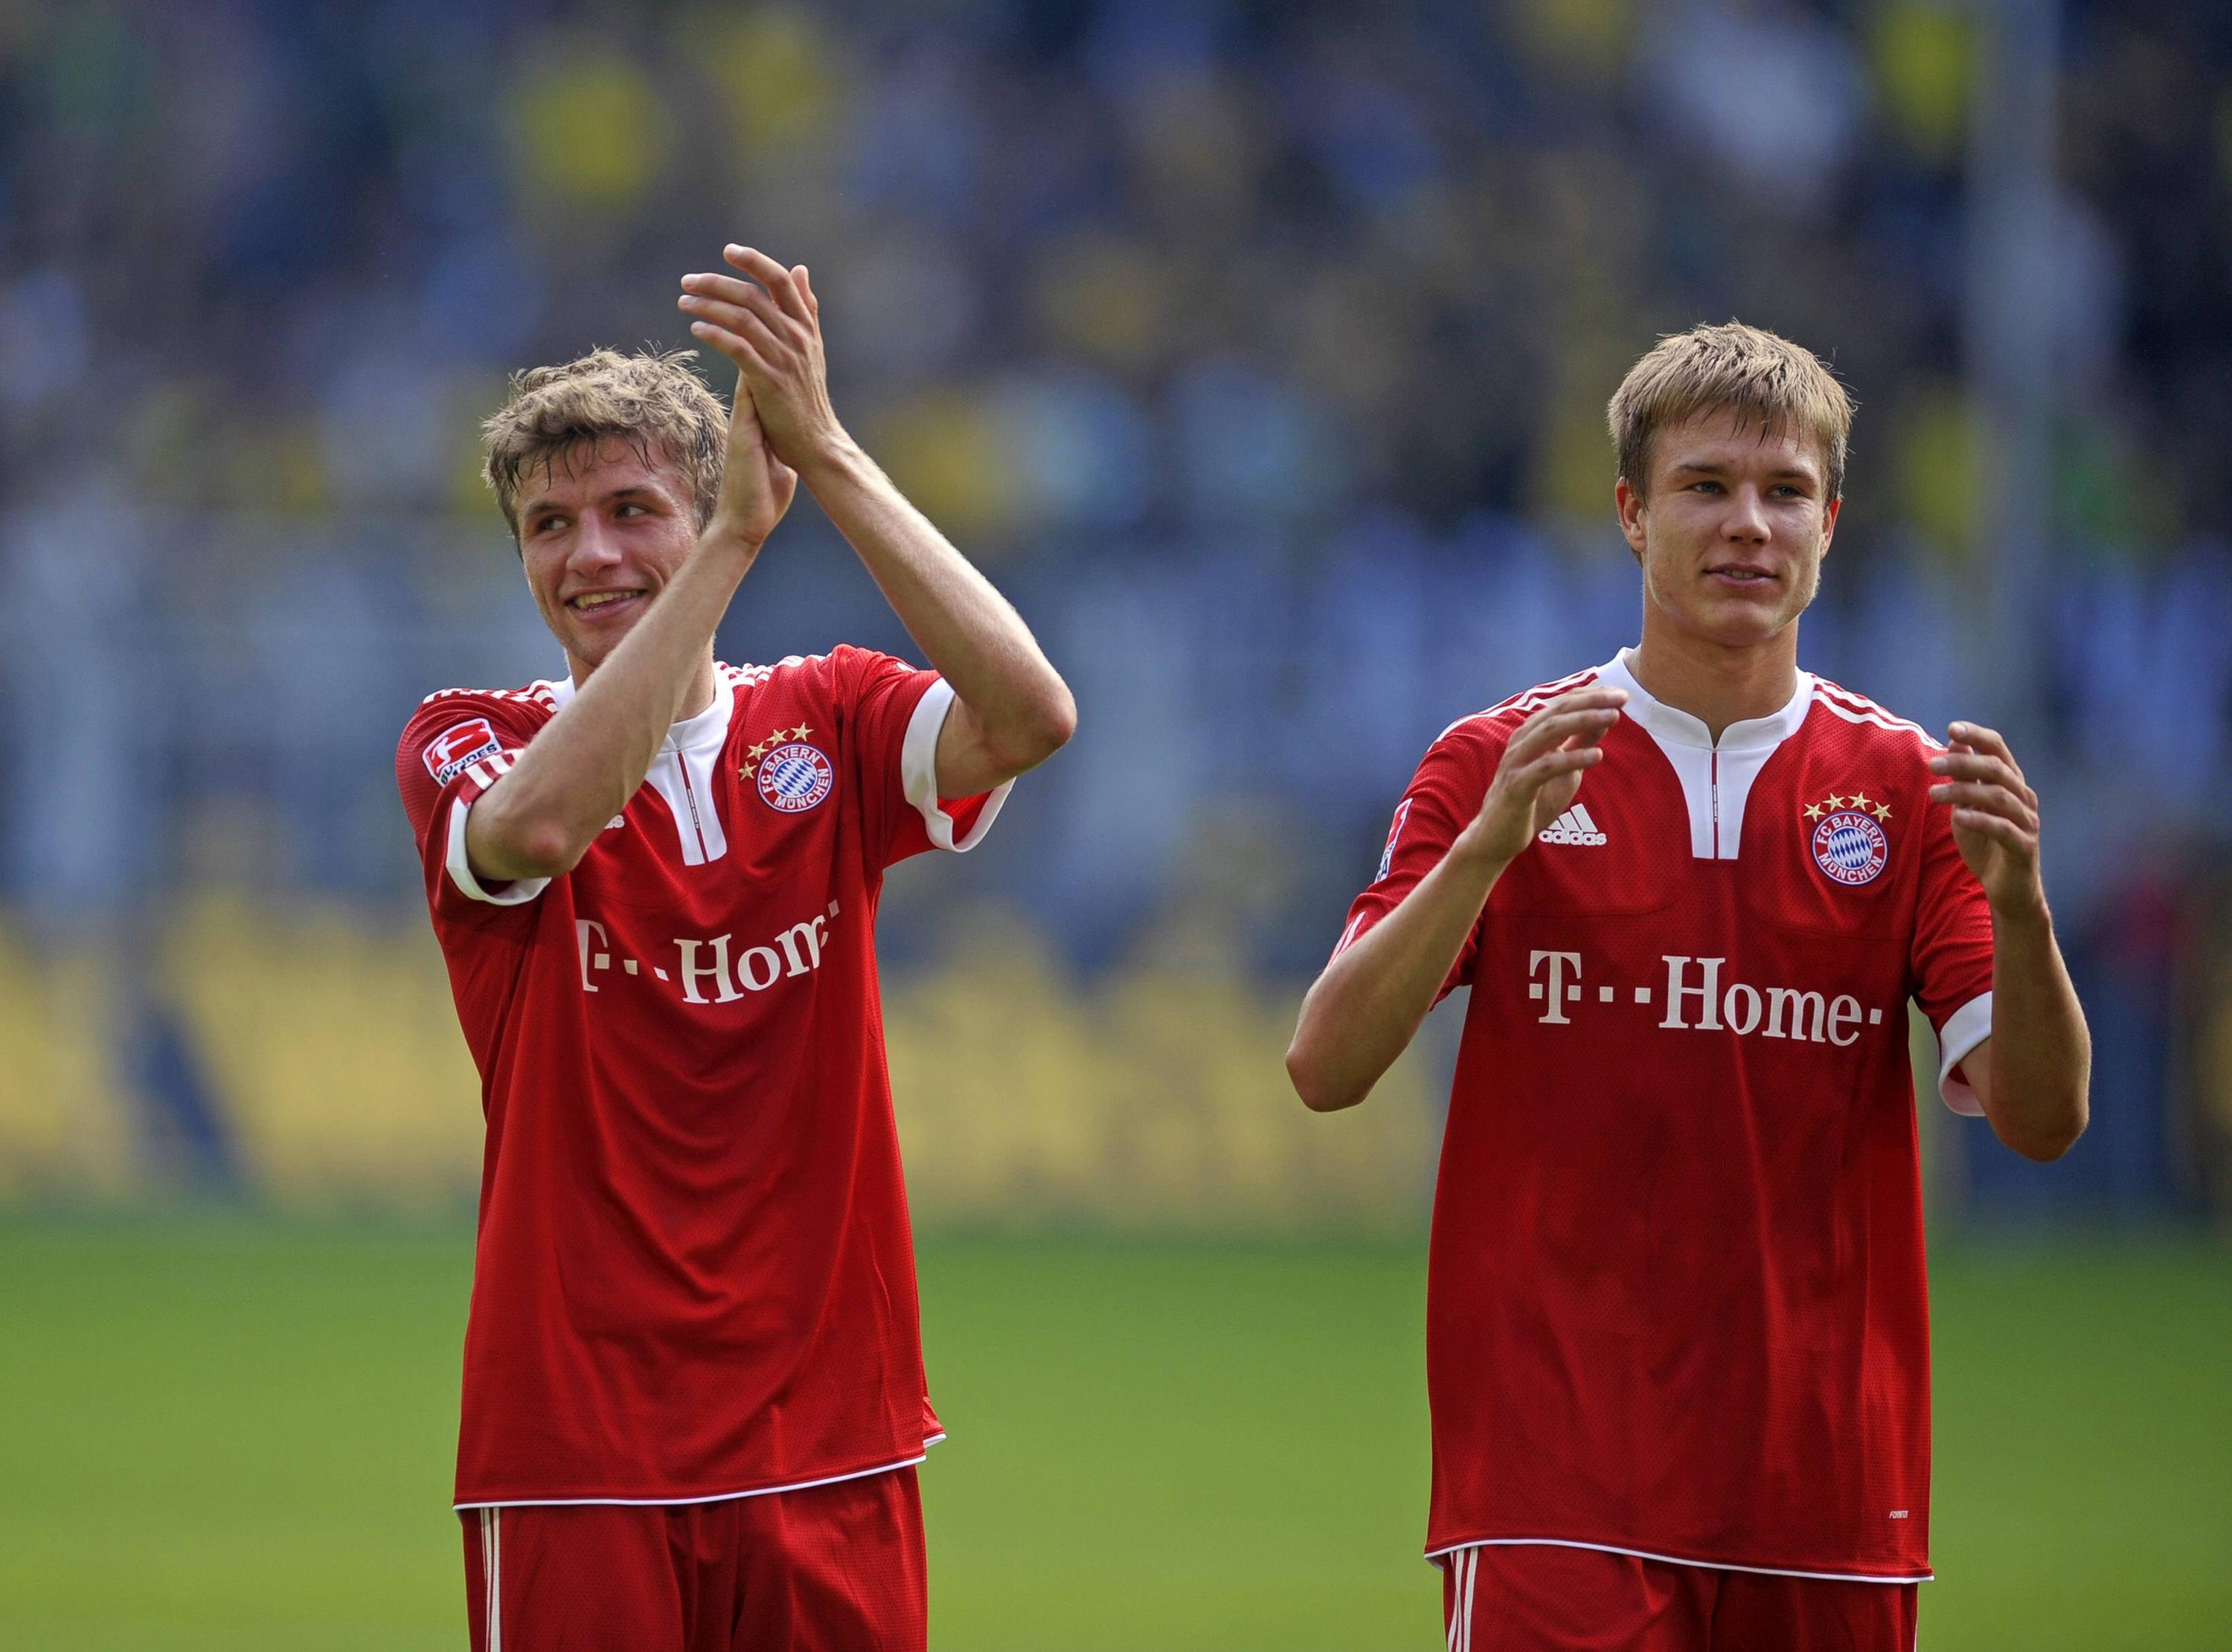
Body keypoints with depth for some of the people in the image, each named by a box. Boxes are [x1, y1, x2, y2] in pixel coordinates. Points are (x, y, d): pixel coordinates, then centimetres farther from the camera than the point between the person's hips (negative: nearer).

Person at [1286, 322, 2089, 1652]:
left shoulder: (1906, 788, 7)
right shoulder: (1497, 767, 4)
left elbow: (2042, 1120, 0)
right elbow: (1327, 1069, -7)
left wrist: (2016, 904, -18)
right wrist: (1488, 846, -20)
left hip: (1823, 1479, 2)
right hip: (1558, 1477, -2)